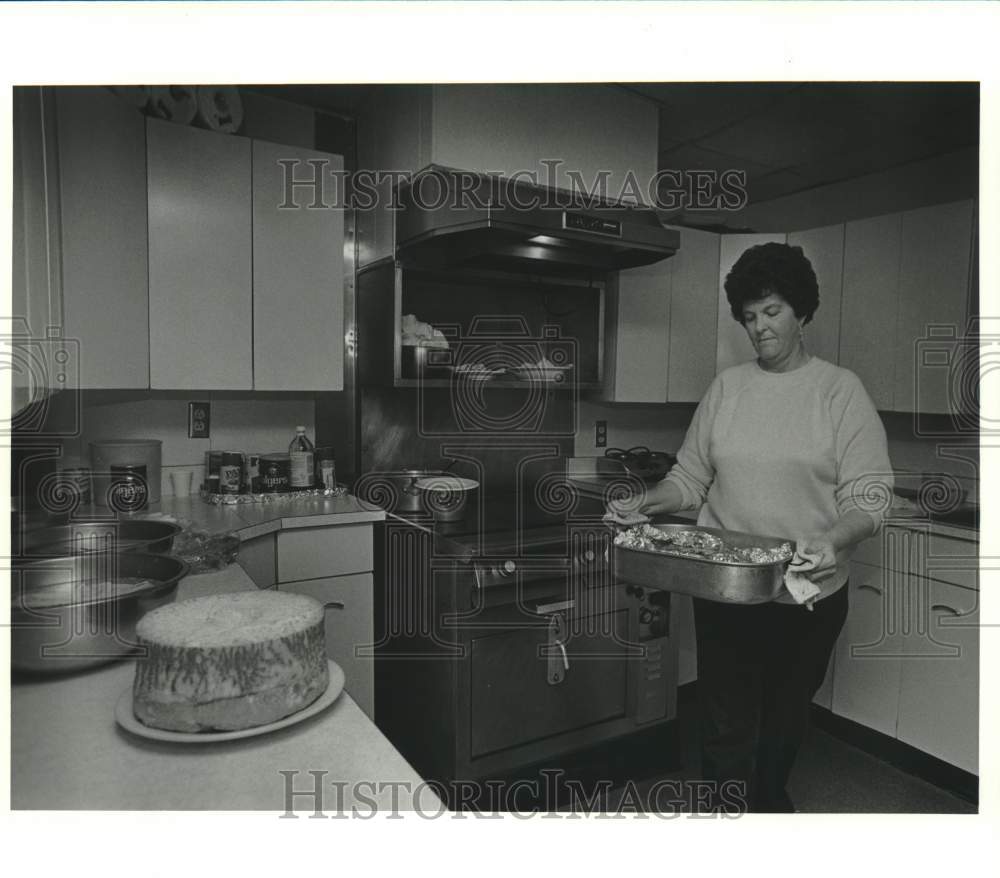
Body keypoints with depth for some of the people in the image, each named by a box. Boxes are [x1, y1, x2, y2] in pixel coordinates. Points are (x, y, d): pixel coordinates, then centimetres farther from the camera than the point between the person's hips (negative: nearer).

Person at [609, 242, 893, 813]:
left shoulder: (841, 390, -6)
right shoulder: (727, 386, 1)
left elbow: (869, 495, -12)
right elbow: (691, 478, 4)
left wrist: (834, 540, -31)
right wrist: (645, 503, -13)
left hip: (809, 595, 0)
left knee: (786, 717, 23)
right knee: (727, 729, 6)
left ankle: (770, 799, 51)